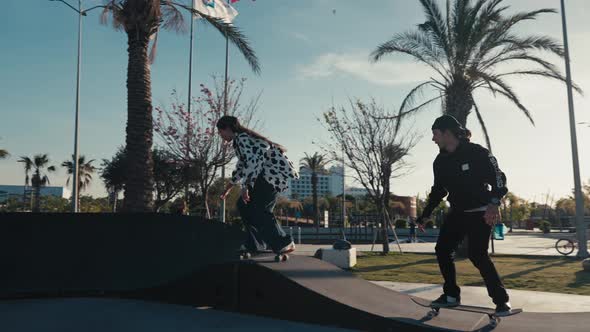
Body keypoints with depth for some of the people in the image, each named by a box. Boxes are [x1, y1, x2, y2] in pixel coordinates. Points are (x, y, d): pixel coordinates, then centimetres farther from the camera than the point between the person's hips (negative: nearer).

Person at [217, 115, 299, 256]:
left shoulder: (241, 138, -12)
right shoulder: (241, 139, 20)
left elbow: (251, 163, -23)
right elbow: (241, 166, 29)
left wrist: (245, 187, -21)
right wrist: (228, 189, 33)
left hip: (276, 170, -10)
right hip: (266, 174, 10)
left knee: (258, 209, -13)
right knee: (244, 205, 10)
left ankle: (285, 244, -8)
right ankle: (253, 245, 16)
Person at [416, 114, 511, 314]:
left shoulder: (476, 152, -15)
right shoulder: (440, 161, 4)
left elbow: (497, 177, -17)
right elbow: (438, 190, 14)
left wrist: (494, 203, -34)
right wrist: (425, 215, 14)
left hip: (480, 213, -6)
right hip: (457, 213, 7)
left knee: (477, 254, -16)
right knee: (442, 249, -1)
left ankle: (501, 300, -2)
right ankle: (451, 295, 13)